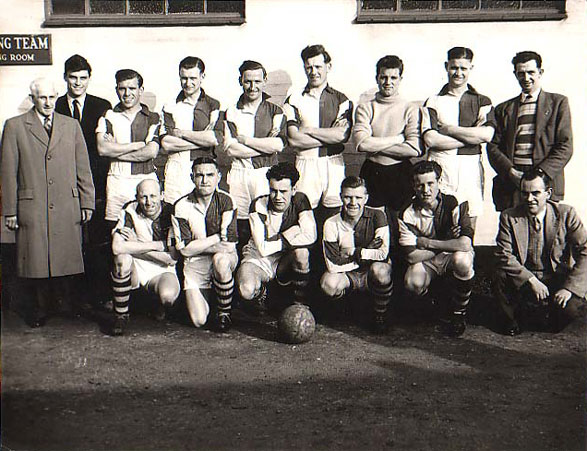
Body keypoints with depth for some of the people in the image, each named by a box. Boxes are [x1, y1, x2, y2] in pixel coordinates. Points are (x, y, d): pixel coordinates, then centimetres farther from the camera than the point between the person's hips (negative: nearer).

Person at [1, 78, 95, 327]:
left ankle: (70, 308, 17)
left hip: (67, 210, 2)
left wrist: (87, 203, 7)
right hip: (32, 210, -1)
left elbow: (83, 168, 12)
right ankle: (37, 312, 18)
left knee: (66, 258, 3)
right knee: (35, 261, 3)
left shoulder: (71, 125, 13)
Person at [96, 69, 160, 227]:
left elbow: (151, 152, -6)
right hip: (117, 181, 1)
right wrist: (139, 144, -4)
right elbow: (102, 149, -6)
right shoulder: (108, 116, 10)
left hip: (146, 180, 0)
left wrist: (116, 151, -4)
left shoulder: (153, 118, 8)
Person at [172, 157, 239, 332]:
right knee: (199, 320, -13)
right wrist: (218, 238, -12)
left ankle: (224, 312, -14)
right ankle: (208, 296, 26)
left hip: (225, 259, -1)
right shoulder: (182, 206, -6)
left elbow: (229, 246, -14)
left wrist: (197, 245, -12)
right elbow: (185, 249, -10)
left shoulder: (226, 201, -8)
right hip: (195, 265, 1)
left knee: (220, 258, -39)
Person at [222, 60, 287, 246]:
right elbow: (230, 149, -4)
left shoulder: (275, 111, 9)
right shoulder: (231, 112, 10)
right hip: (238, 174, 1)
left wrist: (243, 139, -4)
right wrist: (265, 144, -5)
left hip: (266, 174, -1)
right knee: (240, 229, 0)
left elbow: (278, 145, -7)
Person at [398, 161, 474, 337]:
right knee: (412, 283, -32)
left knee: (462, 260, -37)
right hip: (425, 263, 1)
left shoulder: (454, 204, -16)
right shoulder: (408, 214, -11)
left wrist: (427, 243, -21)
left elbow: (465, 244, -29)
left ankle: (457, 313, -10)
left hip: (452, 257, -1)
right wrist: (447, 243, -14)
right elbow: (412, 256, -17)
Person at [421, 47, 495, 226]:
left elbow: (487, 135, -5)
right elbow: (430, 140, -7)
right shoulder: (433, 102, 8)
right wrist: (472, 136, -5)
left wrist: (449, 129, -5)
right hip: (440, 171, -1)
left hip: (471, 170, 1)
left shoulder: (482, 102, 12)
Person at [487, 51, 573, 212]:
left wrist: (540, 174, -10)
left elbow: (565, 146, 3)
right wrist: (511, 172, -7)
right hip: (509, 187, 2)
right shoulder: (504, 109, 19)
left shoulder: (558, 102, 11)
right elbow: (493, 146, 11)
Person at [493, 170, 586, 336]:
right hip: (523, 279, 1)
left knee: (570, 309, -28)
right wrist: (532, 280, -23)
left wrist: (569, 287, -19)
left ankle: (551, 312, 12)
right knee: (501, 277, -29)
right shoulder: (509, 217, -4)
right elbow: (504, 255, -12)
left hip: (558, 278, -1)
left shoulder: (566, 214, -5)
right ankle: (511, 318, 1)